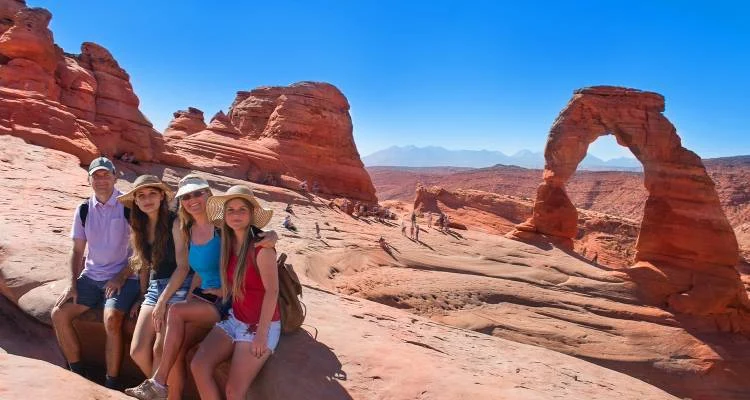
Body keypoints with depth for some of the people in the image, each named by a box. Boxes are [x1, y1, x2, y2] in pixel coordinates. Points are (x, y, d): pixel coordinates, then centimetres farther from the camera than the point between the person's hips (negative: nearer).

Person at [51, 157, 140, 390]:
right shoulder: (84, 210, 8)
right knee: (59, 314, -9)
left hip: (124, 278, -6)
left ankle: (112, 384, -13)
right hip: (90, 277, 6)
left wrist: (121, 277, -14)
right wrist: (73, 284, 0)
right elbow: (77, 252, 11)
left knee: (112, 319, -28)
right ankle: (78, 374, 8)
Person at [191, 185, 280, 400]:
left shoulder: (261, 247, -18)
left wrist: (261, 334, -19)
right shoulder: (228, 243, 3)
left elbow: (272, 291, -19)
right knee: (198, 366, -9)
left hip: (261, 324, -6)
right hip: (234, 319, 6)